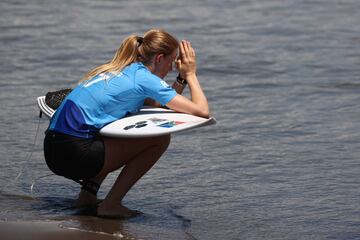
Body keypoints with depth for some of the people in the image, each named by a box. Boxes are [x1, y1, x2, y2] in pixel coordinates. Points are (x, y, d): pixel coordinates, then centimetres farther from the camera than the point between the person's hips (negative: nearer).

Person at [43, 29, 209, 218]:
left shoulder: (124, 70, 20)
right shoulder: (144, 78, -7)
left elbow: (163, 104, 33)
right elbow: (202, 111, -7)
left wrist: (182, 77, 23)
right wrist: (190, 74, 7)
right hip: (75, 153, -9)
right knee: (159, 139, -2)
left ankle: (88, 195, 21)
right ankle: (111, 204, -2)